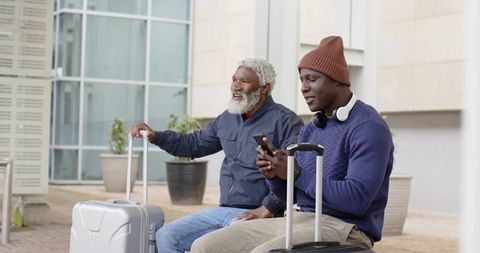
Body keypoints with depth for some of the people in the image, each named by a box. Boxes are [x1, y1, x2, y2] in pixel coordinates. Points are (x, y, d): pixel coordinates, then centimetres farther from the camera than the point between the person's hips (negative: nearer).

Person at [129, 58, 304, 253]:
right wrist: (155, 137, 14)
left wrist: (267, 209, -23)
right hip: (223, 210, 8)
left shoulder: (285, 121, -9)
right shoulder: (227, 119, 16)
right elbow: (195, 144, 27)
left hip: (254, 214, -8)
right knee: (166, 236, 0)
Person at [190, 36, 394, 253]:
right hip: (301, 221, 9)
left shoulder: (368, 127, -11)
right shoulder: (309, 130, 16)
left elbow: (357, 200, -21)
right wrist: (274, 175, -4)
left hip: (343, 230, -8)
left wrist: (297, 174, -19)